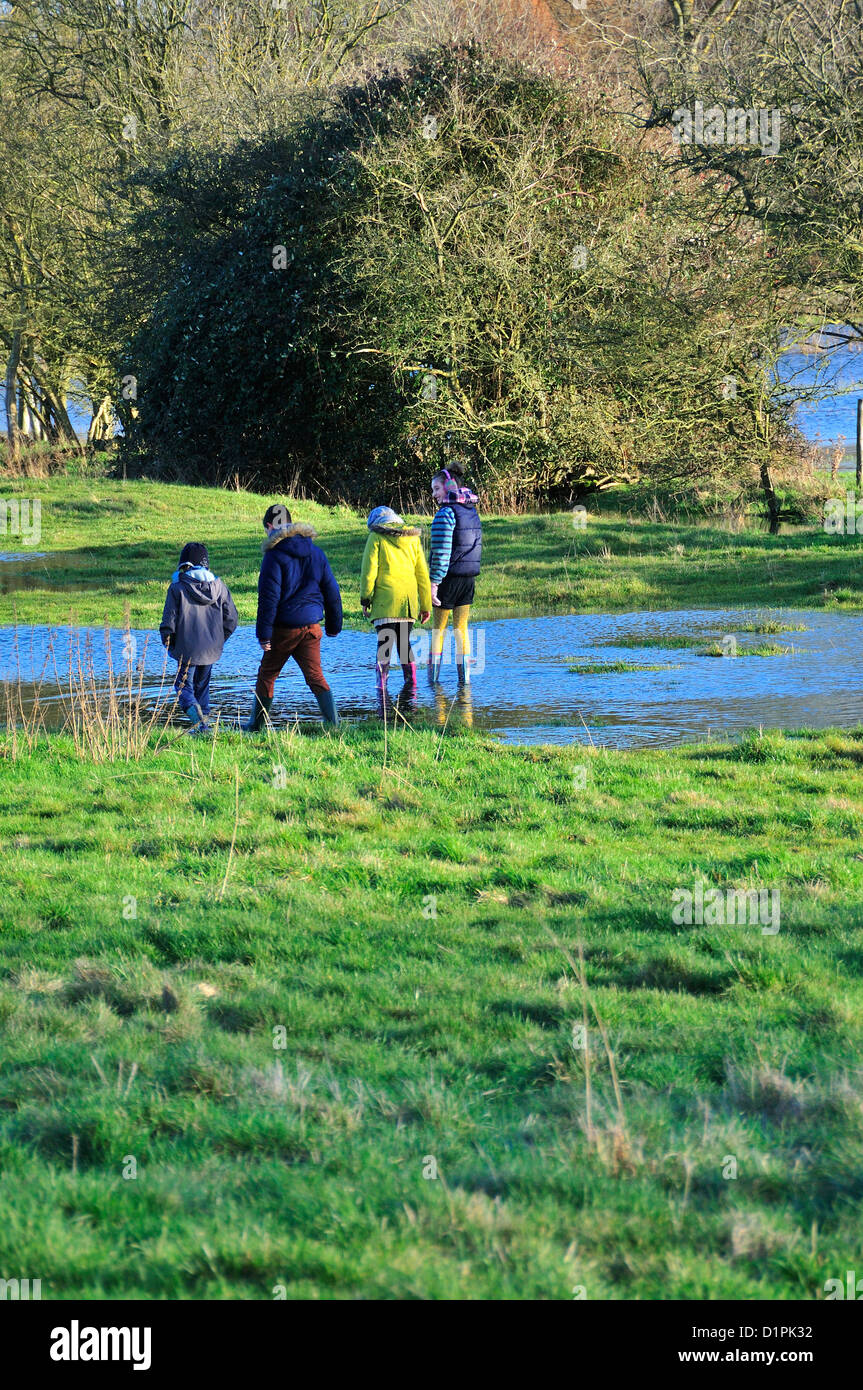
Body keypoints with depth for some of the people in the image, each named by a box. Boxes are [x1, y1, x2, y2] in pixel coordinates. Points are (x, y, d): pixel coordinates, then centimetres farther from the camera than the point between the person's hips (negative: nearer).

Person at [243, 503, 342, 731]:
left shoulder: (275, 555, -11)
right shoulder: (315, 552, 8)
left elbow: (269, 597, -15)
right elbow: (332, 591, 12)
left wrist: (263, 633, -13)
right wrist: (334, 624, 20)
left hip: (284, 627, -5)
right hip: (311, 626, 5)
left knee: (266, 676, 10)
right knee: (315, 676, 3)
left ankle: (256, 725, 19)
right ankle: (333, 722, -10)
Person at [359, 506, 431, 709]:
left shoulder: (376, 538, 0)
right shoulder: (412, 538, 13)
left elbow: (369, 571, -6)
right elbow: (422, 574, 15)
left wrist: (365, 599, -1)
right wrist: (425, 605, 19)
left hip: (385, 600, -4)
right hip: (409, 600, 4)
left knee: (384, 643, -6)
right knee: (404, 642, 18)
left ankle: (381, 682, -18)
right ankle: (411, 680, 19)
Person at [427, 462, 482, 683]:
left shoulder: (446, 513, -15)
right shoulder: (472, 511, 10)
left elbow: (441, 551, -19)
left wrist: (433, 582, -18)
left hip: (449, 576, -7)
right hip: (469, 577, 7)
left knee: (438, 628, 3)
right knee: (461, 627, 10)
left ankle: (433, 677, 3)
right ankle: (464, 676, 7)